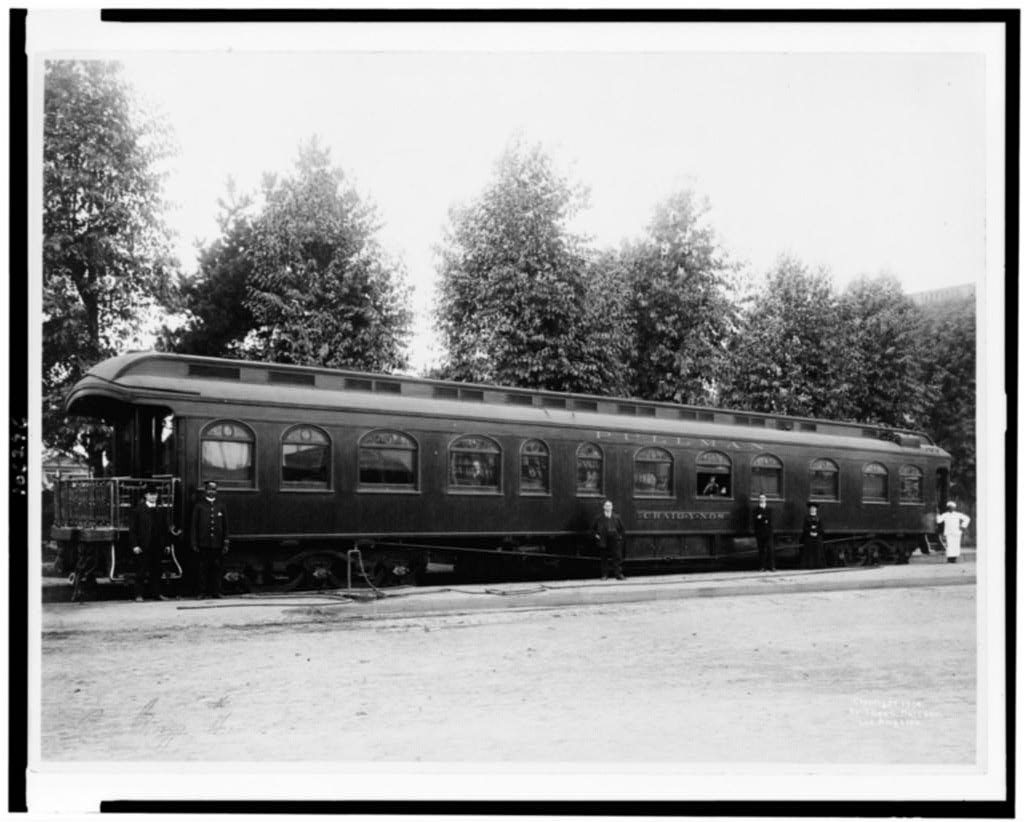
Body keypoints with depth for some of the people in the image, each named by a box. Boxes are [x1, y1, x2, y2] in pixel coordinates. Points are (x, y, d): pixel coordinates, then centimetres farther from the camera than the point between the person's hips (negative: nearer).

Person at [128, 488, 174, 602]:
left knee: (157, 571, 5)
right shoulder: (138, 510, 0)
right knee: (141, 571, 0)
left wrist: (167, 544, 7)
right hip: (143, 546, -3)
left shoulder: (161, 510, 11)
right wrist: (134, 545, -9)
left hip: (158, 546, 4)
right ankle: (139, 595, 5)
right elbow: (132, 529, -2)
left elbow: (166, 528, 12)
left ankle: (156, 593, 13)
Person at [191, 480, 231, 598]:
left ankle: (216, 591, 8)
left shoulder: (221, 506, 10)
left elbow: (225, 526, 10)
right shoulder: (199, 506, 5)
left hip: (218, 544, 2)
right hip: (204, 543, -1)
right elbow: (194, 525, 3)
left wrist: (226, 543, 3)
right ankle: (203, 591, 7)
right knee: (204, 568, 0)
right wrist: (194, 543, -3)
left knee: (217, 568, 2)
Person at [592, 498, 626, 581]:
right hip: (604, 542, -1)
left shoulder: (616, 517, 5)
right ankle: (604, 575, 11)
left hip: (615, 541, 1)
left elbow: (622, 528, 14)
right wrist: (596, 535, 0)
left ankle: (619, 574, -2)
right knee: (604, 558, 4)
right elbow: (593, 528, 13)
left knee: (617, 557, -5)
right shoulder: (599, 518, 2)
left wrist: (621, 536, 4)